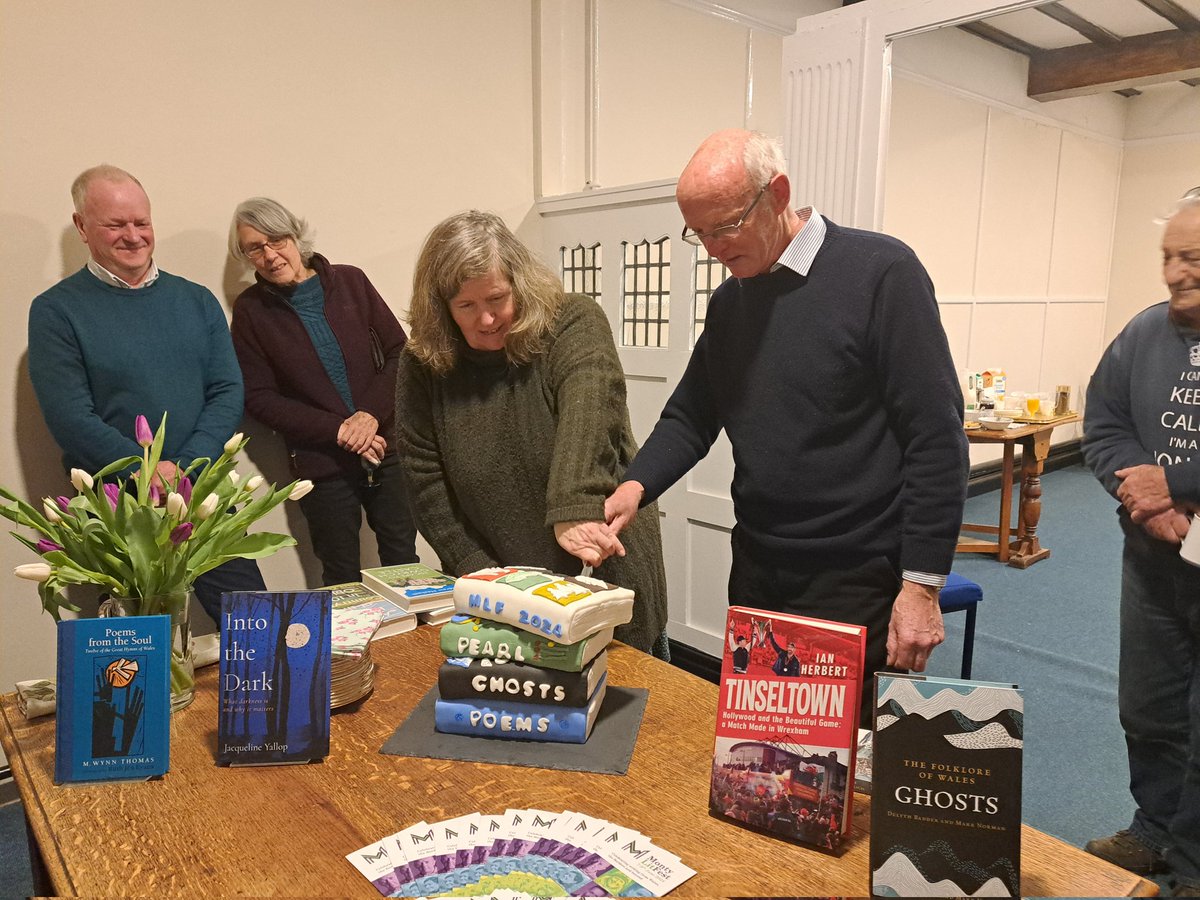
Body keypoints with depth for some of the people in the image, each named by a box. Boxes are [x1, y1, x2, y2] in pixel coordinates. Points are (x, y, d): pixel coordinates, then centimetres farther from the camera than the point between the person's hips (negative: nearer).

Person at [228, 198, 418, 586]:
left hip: (385, 448, 1)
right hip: (322, 463, -1)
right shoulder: (250, 309, 1)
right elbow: (259, 398, -3)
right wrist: (338, 430, -13)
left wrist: (372, 413, -13)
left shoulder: (350, 281, 3)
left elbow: (399, 351, 2)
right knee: (342, 579, 10)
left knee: (404, 562, 11)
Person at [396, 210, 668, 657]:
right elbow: (427, 483, -2)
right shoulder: (423, 365, -3)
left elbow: (586, 410, -30)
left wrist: (575, 509, -45)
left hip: (604, 567, -1)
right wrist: (476, 570, -8)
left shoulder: (574, 322, -12)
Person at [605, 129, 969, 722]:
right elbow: (690, 417, 12)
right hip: (756, 575, 6)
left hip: (858, 584, -6)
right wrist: (635, 486, -8)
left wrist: (922, 584, -15)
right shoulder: (728, 301, 7)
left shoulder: (879, 272, -12)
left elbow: (936, 438, -14)